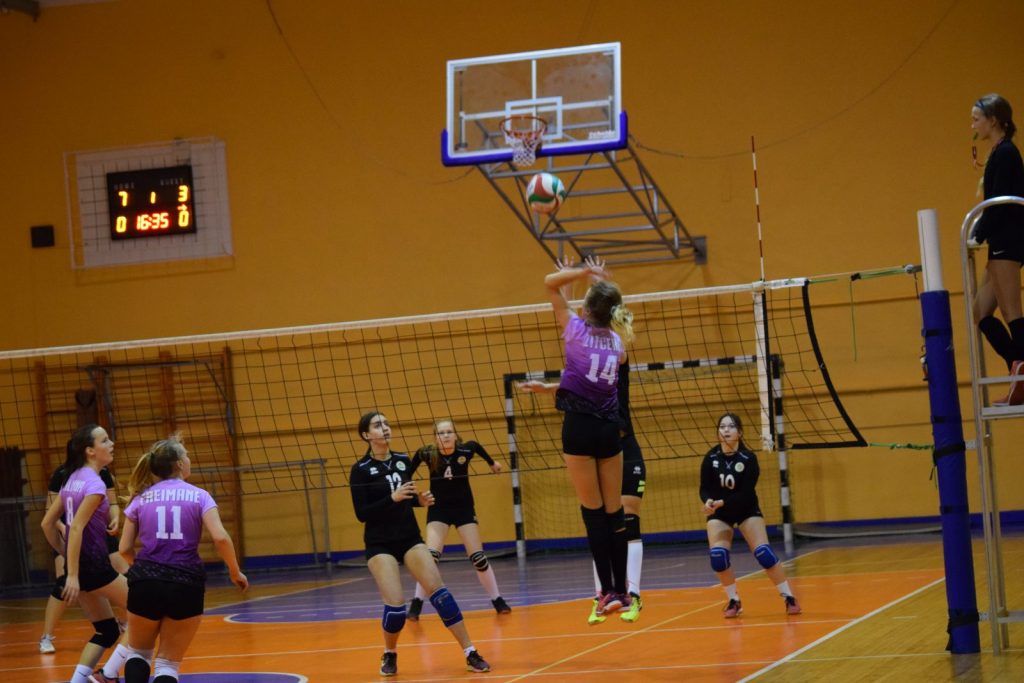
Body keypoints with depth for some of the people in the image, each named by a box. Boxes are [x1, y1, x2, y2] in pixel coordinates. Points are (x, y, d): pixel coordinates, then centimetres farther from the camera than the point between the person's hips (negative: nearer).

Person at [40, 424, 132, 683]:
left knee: (107, 631, 15)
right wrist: (73, 575, -24)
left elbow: (47, 523, 14)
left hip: (80, 565, 9)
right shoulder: (94, 484, -15)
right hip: (94, 565, -9)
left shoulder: (73, 479, 11)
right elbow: (76, 528, -23)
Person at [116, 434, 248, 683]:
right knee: (168, 663, 9)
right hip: (186, 586, -1)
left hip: (145, 583, 2)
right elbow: (220, 538, -11)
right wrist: (235, 572, 4)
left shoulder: (141, 499, 9)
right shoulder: (199, 496, 3)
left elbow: (125, 549, 6)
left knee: (139, 652, 23)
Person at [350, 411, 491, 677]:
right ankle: (390, 654, 15)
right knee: (395, 605, -15)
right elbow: (361, 513, -15)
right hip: (380, 544, -4)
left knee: (439, 591, -10)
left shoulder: (403, 461, 5)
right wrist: (392, 498, -25)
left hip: (410, 538, 4)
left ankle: (470, 653, -8)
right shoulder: (361, 469, -10)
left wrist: (420, 500, -3)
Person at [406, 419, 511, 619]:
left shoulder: (466, 449, -16)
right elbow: (409, 471, 1)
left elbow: (477, 447, 8)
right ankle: (416, 604, -7)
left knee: (478, 557, -1)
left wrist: (491, 463, 22)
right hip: (438, 510, -1)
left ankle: (498, 601, 15)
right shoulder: (427, 454, -18)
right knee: (431, 556, -17)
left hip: (464, 508, 1)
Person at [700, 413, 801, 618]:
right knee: (717, 556, -16)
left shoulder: (748, 458, -21)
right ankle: (734, 601, 3)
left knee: (763, 553, -16)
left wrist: (722, 502, -36)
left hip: (747, 509, -2)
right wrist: (708, 501, -33)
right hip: (719, 513, 2)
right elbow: (704, 489, -11)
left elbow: (746, 493, -23)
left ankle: (789, 598, -3)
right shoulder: (710, 458, -14)